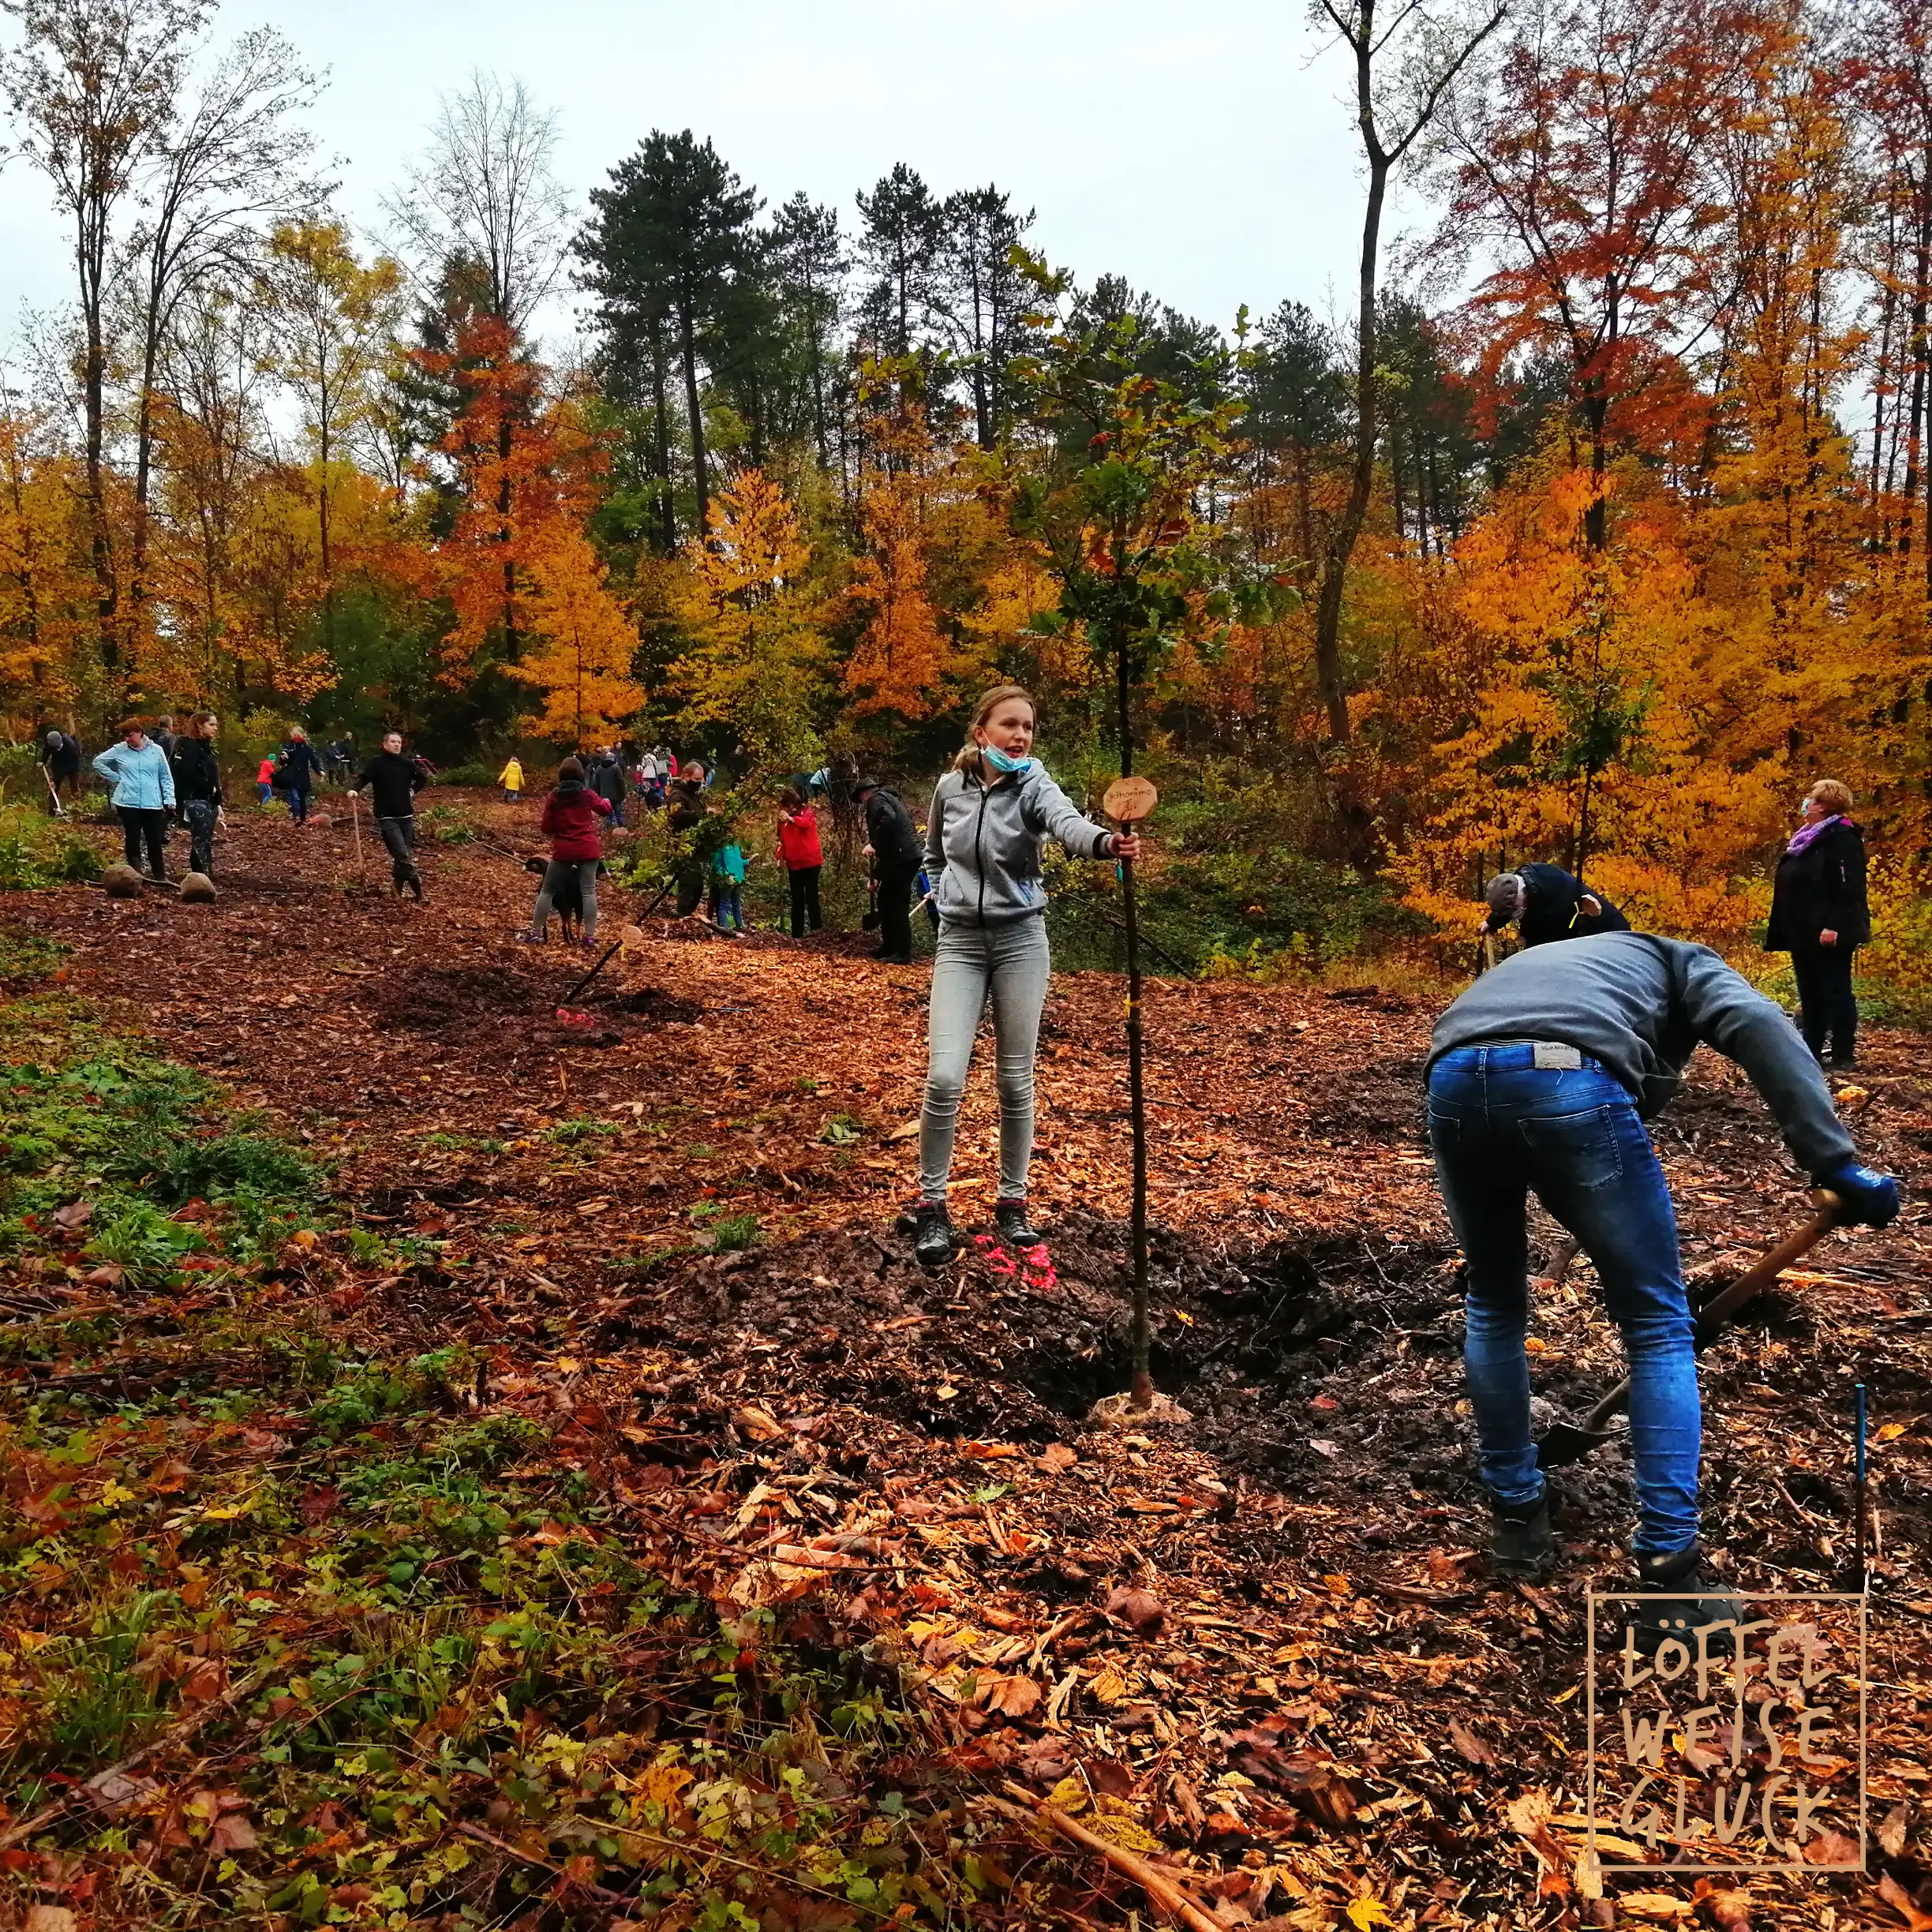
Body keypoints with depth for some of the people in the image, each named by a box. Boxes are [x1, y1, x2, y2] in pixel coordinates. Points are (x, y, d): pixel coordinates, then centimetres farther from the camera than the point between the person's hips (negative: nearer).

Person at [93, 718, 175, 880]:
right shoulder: (119, 750, 1)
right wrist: (115, 778, 4)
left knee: (155, 841, 2)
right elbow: (98, 762, 13)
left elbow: (166, 778, 5)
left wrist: (169, 800, -1)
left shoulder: (156, 750, 1)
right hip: (128, 803, 0)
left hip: (152, 804, 0)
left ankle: (160, 876, 11)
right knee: (132, 839, 5)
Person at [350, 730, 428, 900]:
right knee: (402, 855, -16)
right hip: (387, 818, -5)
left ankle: (398, 887, 24)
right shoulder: (377, 763, -6)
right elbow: (363, 777, -19)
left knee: (405, 855, 9)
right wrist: (356, 790, -38)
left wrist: (412, 791, 10)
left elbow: (423, 778, 23)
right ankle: (418, 889, -10)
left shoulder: (407, 763, 6)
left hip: (406, 816, 5)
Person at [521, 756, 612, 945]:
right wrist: (606, 801, 41)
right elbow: (605, 810, 19)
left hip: (563, 851, -1)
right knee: (588, 891, -1)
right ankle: (589, 936, -7)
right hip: (588, 850, 1)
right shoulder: (587, 794, 1)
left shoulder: (554, 798, -2)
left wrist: (541, 824, 23)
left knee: (547, 890, 10)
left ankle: (536, 933, 9)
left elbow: (546, 828, 0)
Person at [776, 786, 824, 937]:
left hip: (810, 862, -5)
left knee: (811, 897, -2)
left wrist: (791, 819, -48)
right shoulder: (783, 818, 10)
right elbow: (782, 839, 14)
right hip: (793, 864, 5)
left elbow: (807, 823, -30)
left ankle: (816, 929, 4)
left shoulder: (807, 812, -6)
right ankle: (797, 934, 8)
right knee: (797, 900, 7)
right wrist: (781, 857, -2)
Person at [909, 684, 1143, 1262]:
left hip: (1020, 940, -1)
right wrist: (953, 899, 6)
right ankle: (931, 1205, 6)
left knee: (1016, 1081, 5)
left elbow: (1067, 822, -33)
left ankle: (1013, 1201, 21)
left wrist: (1104, 841, -55)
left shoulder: (1034, 786, -9)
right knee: (944, 1077, -10)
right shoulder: (950, 788, 1)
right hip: (959, 942, 1)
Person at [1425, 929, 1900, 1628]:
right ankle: (1667, 1571, 14)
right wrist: (1834, 1161, -1)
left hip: (1453, 1077, 5)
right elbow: (1755, 1025, 6)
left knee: (1494, 1304, 28)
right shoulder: (1682, 962, 34)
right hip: (1567, 1079, -5)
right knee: (1659, 1324, 13)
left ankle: (1516, 1517, 38)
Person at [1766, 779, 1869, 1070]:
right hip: (1804, 933, 9)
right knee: (1810, 995, 12)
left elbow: (1848, 887, -21)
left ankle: (1843, 1057, 2)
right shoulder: (1806, 838, 17)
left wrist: (1834, 925, -27)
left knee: (1836, 993, -3)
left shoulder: (1843, 838, -12)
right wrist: (1783, 931, 18)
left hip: (1829, 933, -9)